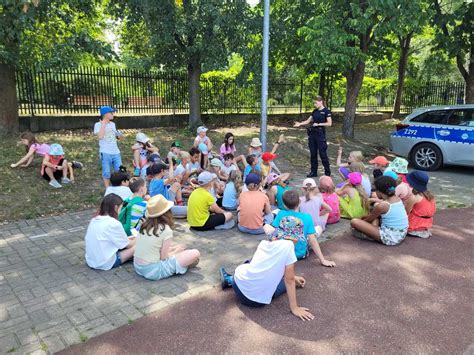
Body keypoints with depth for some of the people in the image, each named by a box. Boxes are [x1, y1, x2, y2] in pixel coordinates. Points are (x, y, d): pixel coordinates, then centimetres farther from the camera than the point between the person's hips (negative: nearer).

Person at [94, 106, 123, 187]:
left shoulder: (113, 124, 12)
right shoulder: (98, 124, -5)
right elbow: (100, 136, -21)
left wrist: (119, 135, 1)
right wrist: (104, 123, -14)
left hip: (116, 152, 5)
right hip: (105, 153, -5)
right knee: (107, 173, 3)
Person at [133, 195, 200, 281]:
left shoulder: (144, 225, 3)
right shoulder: (166, 230, -16)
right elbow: (163, 257, -11)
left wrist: (173, 248, 14)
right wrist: (176, 251, 8)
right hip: (152, 271, -8)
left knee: (179, 247, 26)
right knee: (195, 253, -6)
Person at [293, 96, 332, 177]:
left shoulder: (326, 111, -6)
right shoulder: (315, 111, 13)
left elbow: (329, 123, -13)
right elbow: (308, 121, 12)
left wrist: (318, 124, -15)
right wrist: (300, 124, -3)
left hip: (320, 134, -6)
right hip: (312, 133, 7)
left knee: (322, 153, -3)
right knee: (313, 153, 8)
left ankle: (327, 172, 9)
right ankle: (313, 171, 17)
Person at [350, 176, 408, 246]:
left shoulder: (381, 206, -19)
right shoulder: (397, 199, 4)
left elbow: (369, 219, -1)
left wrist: (361, 221, 19)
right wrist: (365, 217, 25)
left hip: (390, 238, -9)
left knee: (354, 221, -20)